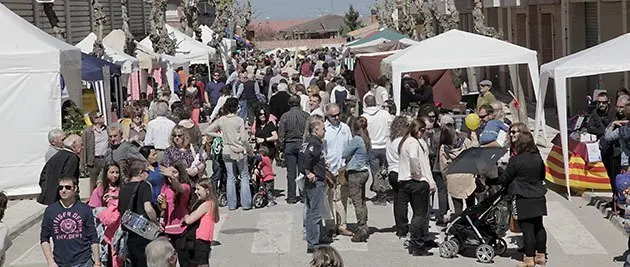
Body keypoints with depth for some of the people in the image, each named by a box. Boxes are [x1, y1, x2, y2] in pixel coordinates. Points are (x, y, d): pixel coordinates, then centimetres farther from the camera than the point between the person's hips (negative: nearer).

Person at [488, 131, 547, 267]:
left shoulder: (516, 160, -15)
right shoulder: (538, 158, 3)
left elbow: (504, 178, -10)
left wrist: (490, 181, 3)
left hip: (523, 199, -6)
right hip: (538, 198, 6)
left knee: (527, 228, -2)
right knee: (538, 226, 13)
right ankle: (541, 255, 21)